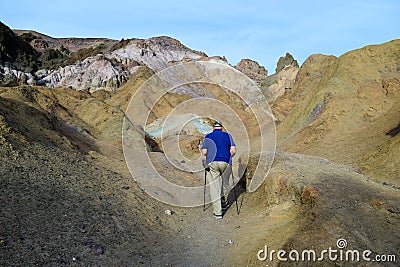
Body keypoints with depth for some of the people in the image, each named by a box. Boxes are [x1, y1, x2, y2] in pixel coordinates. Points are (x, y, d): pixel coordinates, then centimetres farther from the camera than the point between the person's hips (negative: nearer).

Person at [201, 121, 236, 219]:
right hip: (226, 162, 1)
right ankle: (224, 204, 38)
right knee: (225, 183, 21)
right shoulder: (227, 135, 8)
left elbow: (204, 152, -2)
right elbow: (233, 151, 0)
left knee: (214, 187, 2)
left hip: (212, 163, -1)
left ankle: (217, 212, 2)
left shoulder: (208, 136, 6)